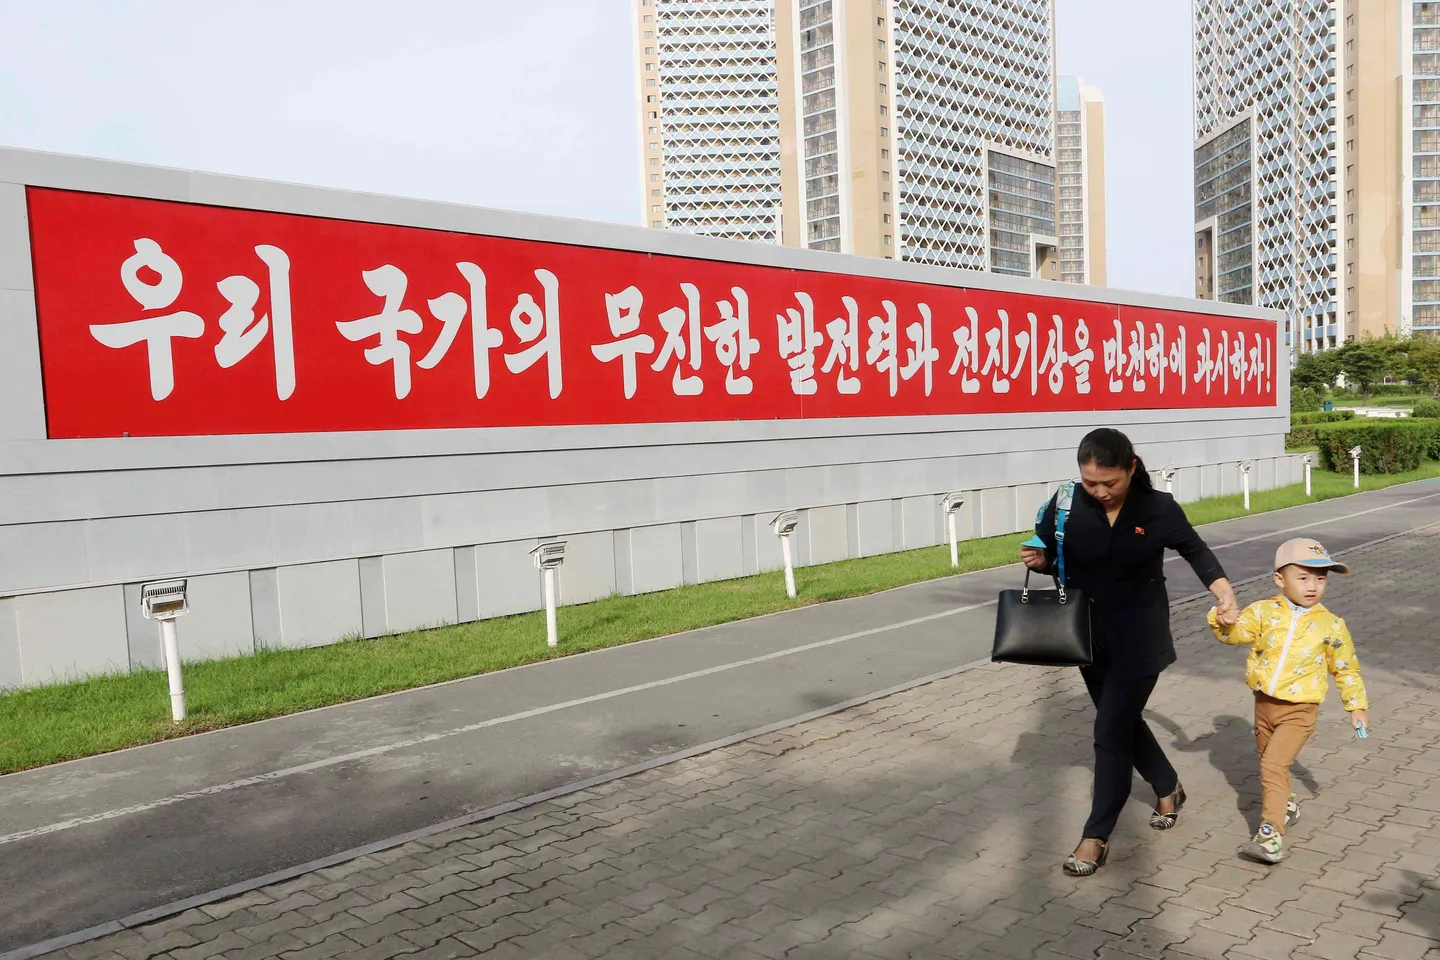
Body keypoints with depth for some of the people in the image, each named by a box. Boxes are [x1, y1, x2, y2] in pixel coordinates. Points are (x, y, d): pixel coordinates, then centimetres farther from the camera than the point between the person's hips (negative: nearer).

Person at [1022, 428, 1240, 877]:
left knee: (1112, 730, -5)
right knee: (1123, 721, 18)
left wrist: (1225, 596, -10)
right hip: (1088, 633, 4)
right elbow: (1050, 555, 3)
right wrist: (1037, 559, -21)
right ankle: (1168, 789, 45)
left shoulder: (1158, 509, -14)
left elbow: (1195, 550, 3)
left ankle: (1096, 836, 7)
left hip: (1139, 638, -3)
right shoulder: (1068, 504, -11)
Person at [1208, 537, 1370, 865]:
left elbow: (1346, 669, 6)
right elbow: (1236, 633, -11)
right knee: (1269, 763, 20)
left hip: (1299, 710, -3)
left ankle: (1271, 837, -13)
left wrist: (1356, 706, 7)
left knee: (1273, 765, -16)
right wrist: (1223, 621, -33)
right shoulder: (1265, 612, -5)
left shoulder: (1331, 625, -5)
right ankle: (1287, 805, 47)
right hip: (1264, 703, 3)